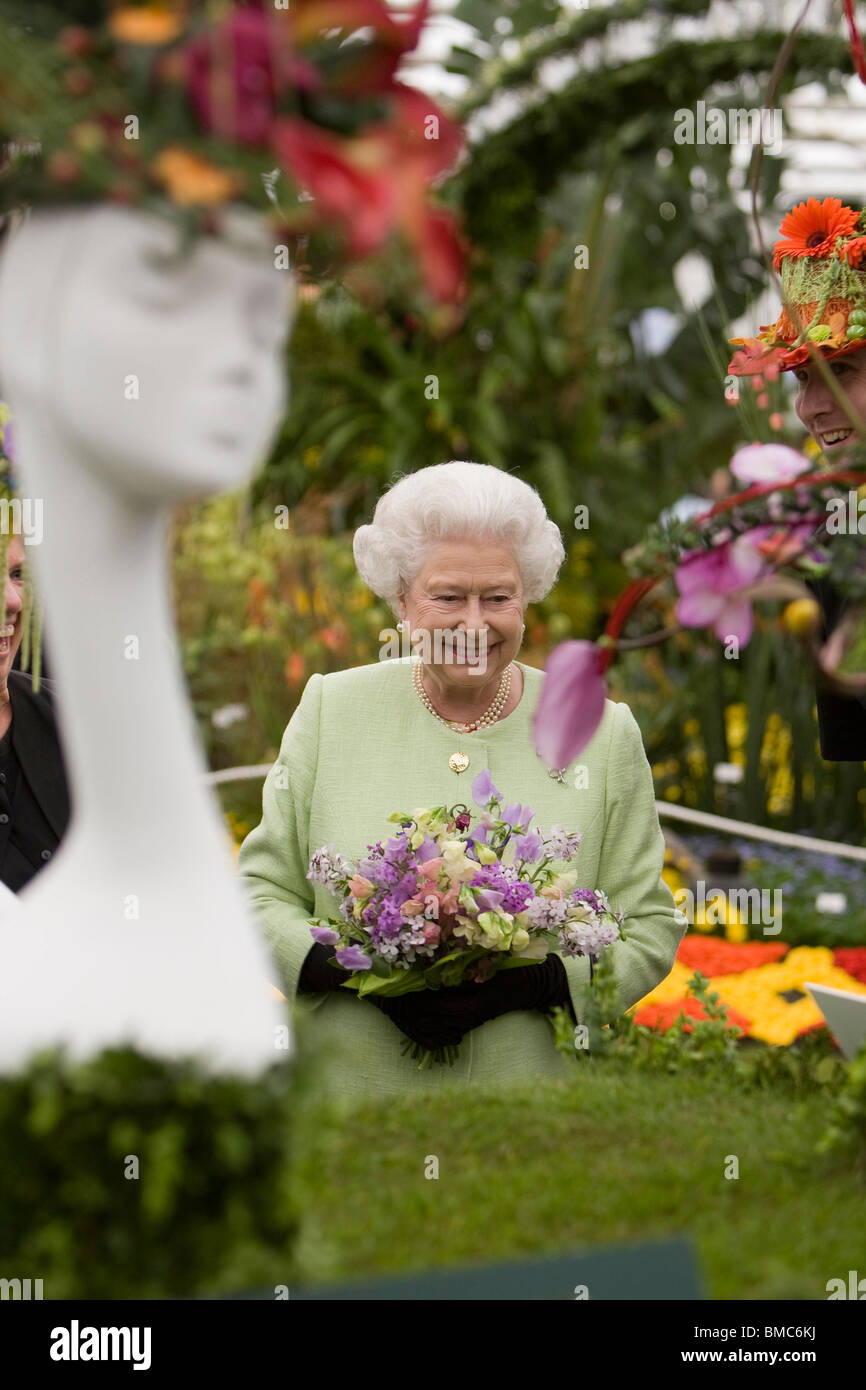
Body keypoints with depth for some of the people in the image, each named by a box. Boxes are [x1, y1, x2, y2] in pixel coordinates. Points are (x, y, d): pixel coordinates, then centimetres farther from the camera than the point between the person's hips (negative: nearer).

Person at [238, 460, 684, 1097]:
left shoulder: (602, 734, 1)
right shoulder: (331, 711, 2)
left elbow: (649, 926, 0)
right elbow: (261, 894, 3)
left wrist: (527, 984, -17)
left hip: (532, 1084, 0)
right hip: (353, 1080, 0)